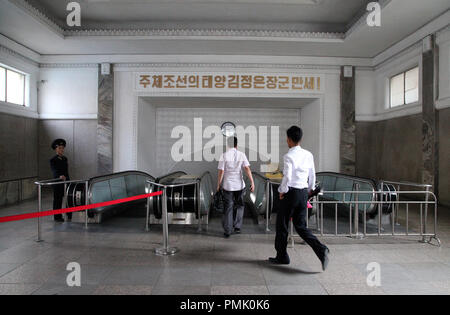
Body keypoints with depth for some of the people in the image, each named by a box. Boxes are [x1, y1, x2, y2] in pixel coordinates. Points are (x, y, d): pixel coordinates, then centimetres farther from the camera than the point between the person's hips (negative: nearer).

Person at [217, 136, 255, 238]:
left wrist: (218, 185, 1)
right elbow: (247, 169, -9)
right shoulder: (241, 155, -2)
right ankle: (237, 227, 20)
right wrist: (252, 182, -7)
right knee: (239, 206, 19)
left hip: (227, 185, -1)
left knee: (228, 208, 7)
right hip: (239, 185, 1)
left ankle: (227, 231, 11)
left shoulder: (224, 155, -7)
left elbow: (221, 172, -8)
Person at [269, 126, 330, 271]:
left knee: (282, 224, 10)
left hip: (292, 192, -7)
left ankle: (282, 256, 21)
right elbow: (312, 175, 15)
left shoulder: (289, 156, -14)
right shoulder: (308, 155, 7)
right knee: (300, 226, 14)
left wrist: (282, 191, -6)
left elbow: (287, 177, -21)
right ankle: (321, 249, -4)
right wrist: (310, 189, 28)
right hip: (304, 192, 7)